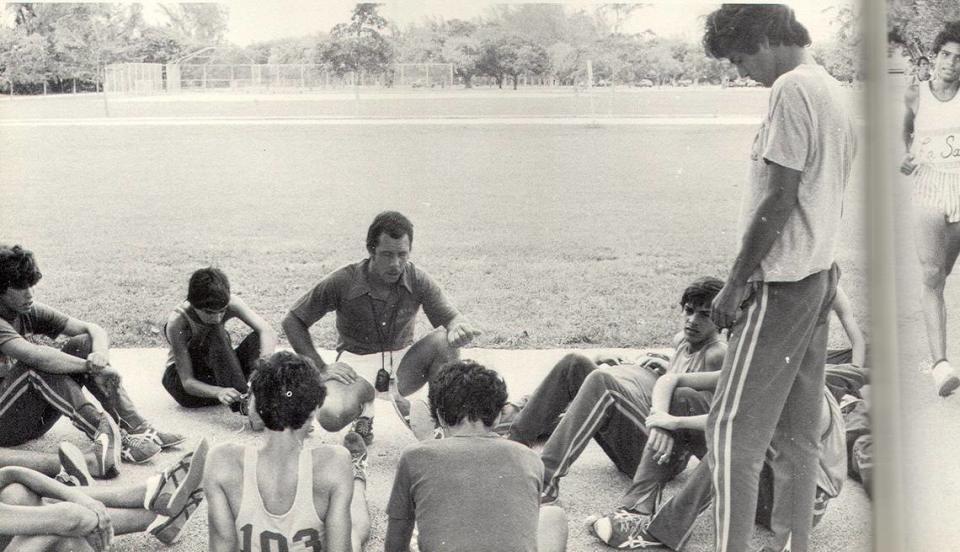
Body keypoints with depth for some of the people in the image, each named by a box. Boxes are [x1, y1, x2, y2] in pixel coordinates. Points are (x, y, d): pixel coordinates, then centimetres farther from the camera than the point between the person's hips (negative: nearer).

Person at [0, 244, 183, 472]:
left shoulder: (30, 313, 3)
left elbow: (94, 330, -3)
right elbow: (36, 356, -35)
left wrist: (101, 356, -24)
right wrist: (92, 367, -32)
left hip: (36, 417, 7)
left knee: (82, 344, -8)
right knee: (36, 367, -32)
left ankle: (136, 426, -19)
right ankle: (106, 435, -39)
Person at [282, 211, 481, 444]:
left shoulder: (418, 281, -8)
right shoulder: (342, 283, -13)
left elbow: (452, 317, -10)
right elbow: (292, 321, -4)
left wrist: (459, 328, -37)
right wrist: (320, 368, -12)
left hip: (402, 363, 2)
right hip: (356, 362, -1)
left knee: (445, 340, -28)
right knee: (330, 416, -33)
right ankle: (363, 408, 5)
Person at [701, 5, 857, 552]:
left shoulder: (792, 89, -14)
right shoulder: (835, 91, 14)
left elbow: (779, 200, -18)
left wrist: (736, 282, -13)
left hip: (781, 282, -9)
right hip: (821, 276, 9)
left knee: (733, 427, -7)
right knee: (797, 432, 12)